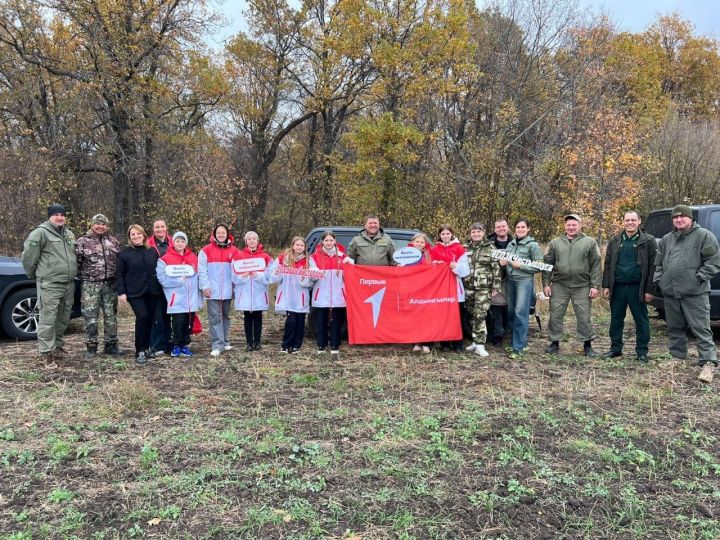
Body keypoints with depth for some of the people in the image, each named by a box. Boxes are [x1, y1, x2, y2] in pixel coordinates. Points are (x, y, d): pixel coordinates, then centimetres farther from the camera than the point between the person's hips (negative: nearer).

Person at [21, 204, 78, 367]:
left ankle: (57, 346, 27)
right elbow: (28, 255, -8)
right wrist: (33, 274, 1)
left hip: (69, 284, 7)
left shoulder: (69, 234, 16)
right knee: (48, 319, -6)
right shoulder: (41, 233, -8)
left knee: (63, 319, 14)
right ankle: (46, 352, -1)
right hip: (49, 284, -7)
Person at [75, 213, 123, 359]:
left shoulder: (113, 241, 10)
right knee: (90, 317, -2)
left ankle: (111, 345, 18)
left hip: (110, 285, 3)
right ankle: (91, 347, 8)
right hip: (91, 285, -3)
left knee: (111, 316, 8)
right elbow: (76, 261, -2)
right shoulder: (83, 241, -1)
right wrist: (84, 275, -4)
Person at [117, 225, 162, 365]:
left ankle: (146, 347, 19)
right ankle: (139, 351, -7)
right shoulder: (124, 253, 2)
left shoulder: (153, 251, 9)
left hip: (153, 291, 3)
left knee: (150, 319, 5)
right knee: (142, 317, -16)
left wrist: (161, 287, 8)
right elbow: (120, 274, 1)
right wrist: (121, 292, -7)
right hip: (135, 292, -3)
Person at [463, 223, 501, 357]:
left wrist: (495, 287, -8)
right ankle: (476, 341, 19)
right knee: (472, 315, 8)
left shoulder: (490, 247, 0)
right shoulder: (465, 248, 9)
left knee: (480, 315, -10)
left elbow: (496, 268, -2)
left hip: (484, 287, -4)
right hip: (468, 287, 4)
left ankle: (480, 345, -7)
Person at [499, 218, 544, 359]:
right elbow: (504, 260, 23)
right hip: (509, 280, 6)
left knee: (520, 313, -10)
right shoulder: (510, 244, 12)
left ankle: (518, 348, -8)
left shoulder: (533, 245, -4)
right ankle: (516, 341, 24)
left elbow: (539, 267, -7)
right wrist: (503, 263, 0)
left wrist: (520, 265, -16)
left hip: (525, 281, -6)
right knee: (511, 312, 10)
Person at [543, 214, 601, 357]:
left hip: (582, 286, -2)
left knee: (584, 317, 4)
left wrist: (595, 286, -5)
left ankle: (587, 344, 18)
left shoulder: (590, 242, 2)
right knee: (555, 315, 6)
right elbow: (548, 264, 9)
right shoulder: (555, 242, 8)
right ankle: (555, 342, 20)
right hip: (559, 286, 2)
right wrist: (546, 283, 3)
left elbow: (595, 266, 0)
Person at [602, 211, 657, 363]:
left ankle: (642, 351, 15)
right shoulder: (615, 241, 9)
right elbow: (607, 265, 10)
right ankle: (615, 348, 21)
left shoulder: (648, 241, -1)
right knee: (616, 320, 10)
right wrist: (606, 286, 3)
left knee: (641, 320, 5)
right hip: (617, 287, 3)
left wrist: (649, 290, -9)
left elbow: (652, 267, -4)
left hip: (637, 288, -3)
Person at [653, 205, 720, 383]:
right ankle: (678, 357, 27)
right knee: (675, 328, 15)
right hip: (670, 292, 6)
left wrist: (700, 277, -12)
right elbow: (658, 262, 23)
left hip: (695, 293, -6)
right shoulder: (666, 239, 16)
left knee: (701, 328, -6)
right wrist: (658, 278, 10)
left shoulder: (704, 235, -2)